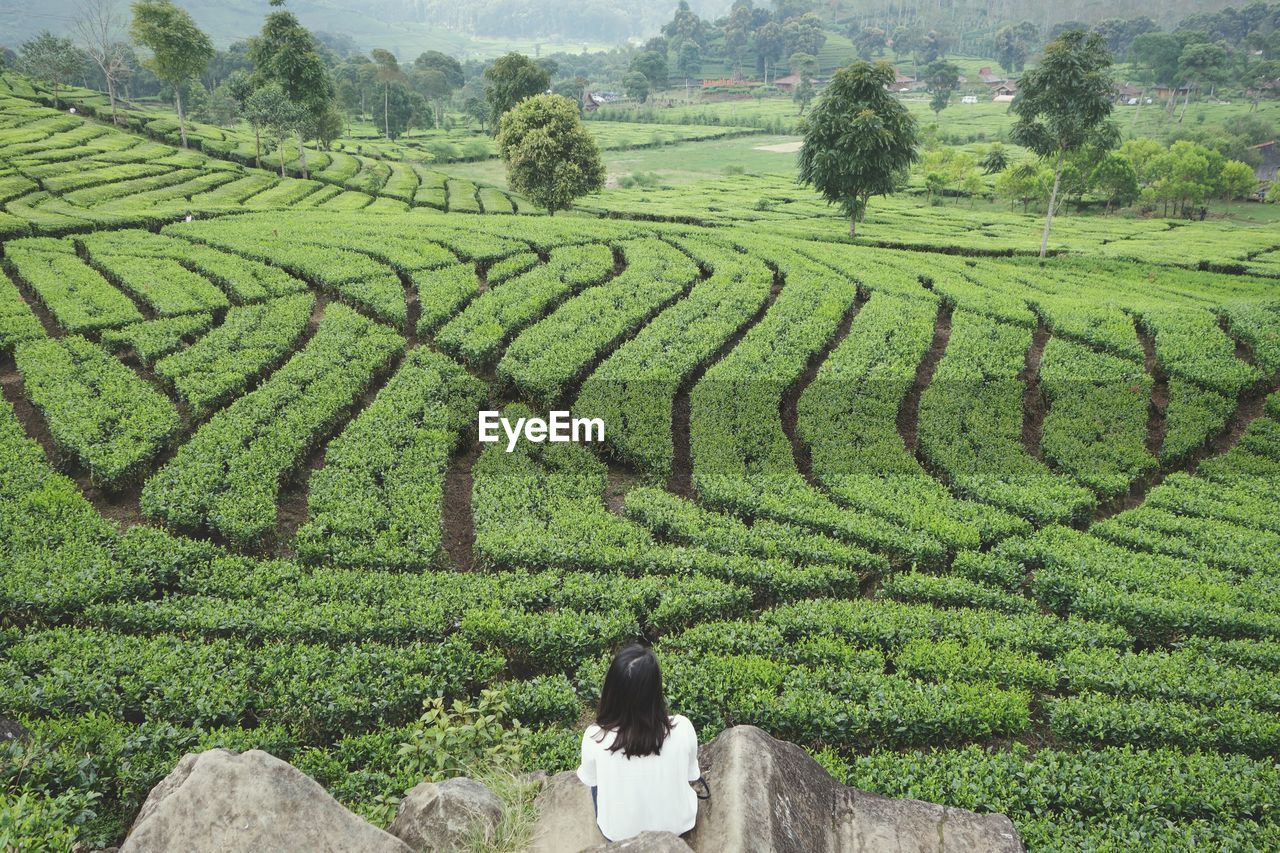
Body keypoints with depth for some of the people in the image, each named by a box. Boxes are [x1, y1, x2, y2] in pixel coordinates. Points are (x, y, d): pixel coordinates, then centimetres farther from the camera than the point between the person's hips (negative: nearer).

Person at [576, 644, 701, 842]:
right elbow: (691, 775, -6)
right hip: (677, 826, 1)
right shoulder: (682, 728, -27)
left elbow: (589, 779, -6)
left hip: (619, 834, 0)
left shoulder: (595, 737, -28)